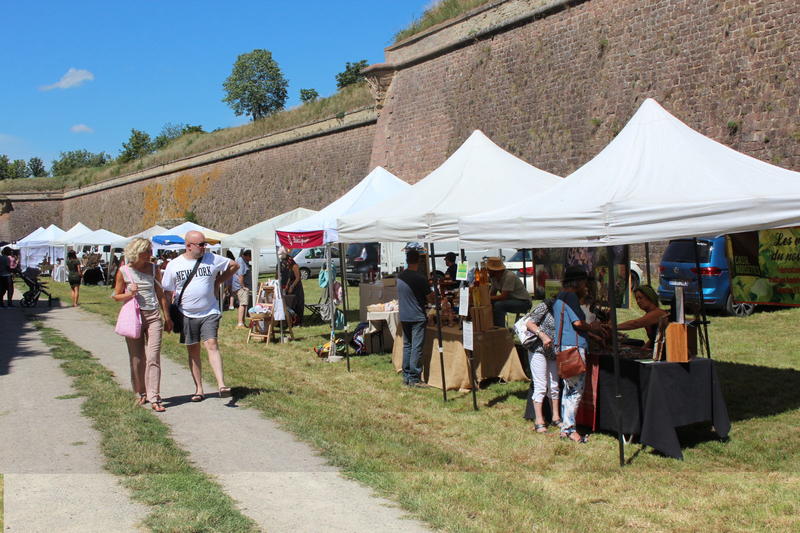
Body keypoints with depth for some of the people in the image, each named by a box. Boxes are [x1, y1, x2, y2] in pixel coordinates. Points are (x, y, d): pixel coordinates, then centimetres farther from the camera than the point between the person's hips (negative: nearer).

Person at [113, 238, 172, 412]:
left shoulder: (153, 269, 4)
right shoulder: (123, 271, -3)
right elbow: (117, 296, 6)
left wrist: (167, 317, 14)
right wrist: (130, 294, -15)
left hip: (153, 316, 1)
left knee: (153, 357, -8)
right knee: (137, 359, 7)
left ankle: (154, 398, -8)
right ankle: (142, 393, 24)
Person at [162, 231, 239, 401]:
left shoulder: (212, 259, -1)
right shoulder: (174, 265, 0)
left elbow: (234, 266, 14)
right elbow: (167, 293, 6)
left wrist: (217, 282, 8)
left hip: (209, 312, -1)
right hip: (187, 315, 1)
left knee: (211, 344, -15)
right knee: (193, 351, 6)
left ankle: (221, 384, -22)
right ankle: (199, 389, 13)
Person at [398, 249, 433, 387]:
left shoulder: (399, 277, 4)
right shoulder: (420, 278, -16)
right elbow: (429, 297, -8)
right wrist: (435, 292, 12)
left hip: (404, 317, 6)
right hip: (417, 317, -6)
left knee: (407, 346, 14)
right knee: (417, 348, -2)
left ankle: (406, 376, 18)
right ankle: (414, 379, 0)